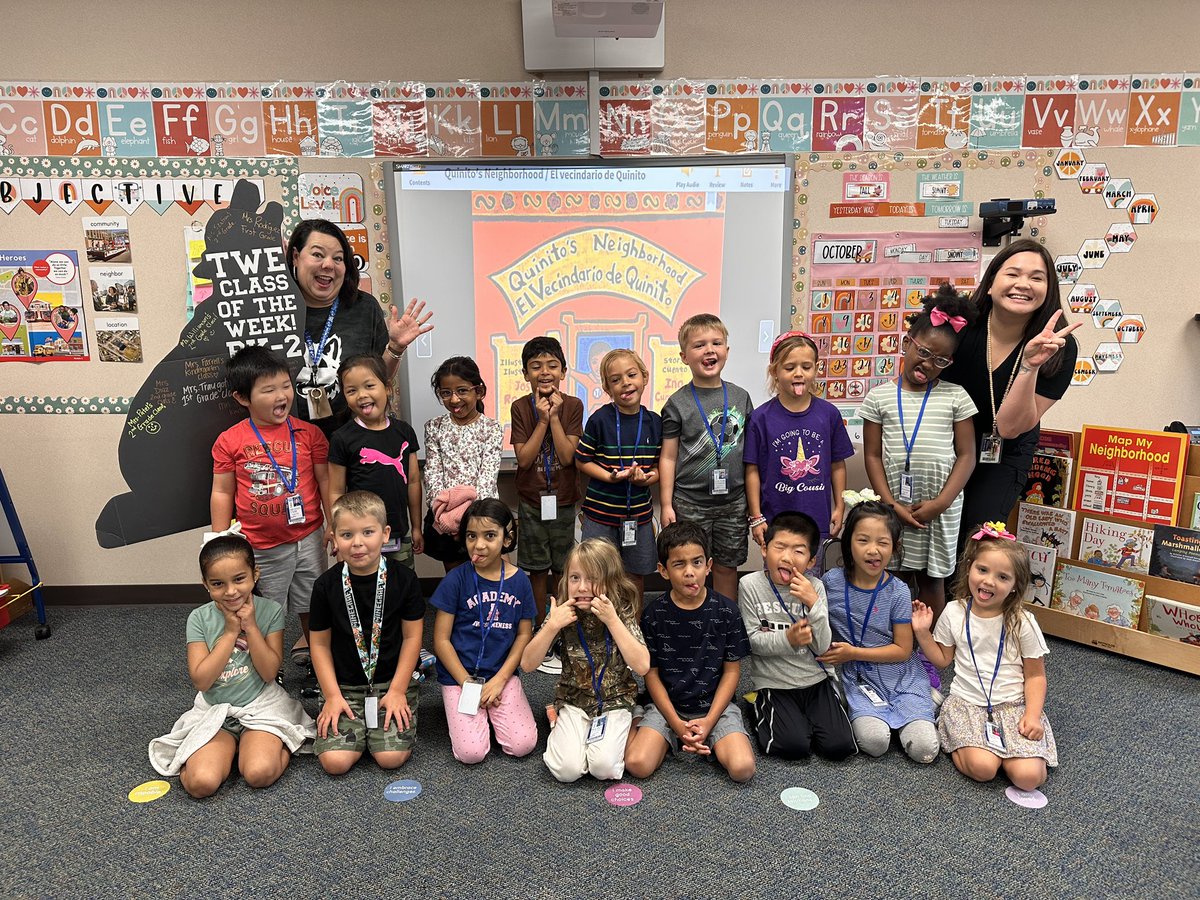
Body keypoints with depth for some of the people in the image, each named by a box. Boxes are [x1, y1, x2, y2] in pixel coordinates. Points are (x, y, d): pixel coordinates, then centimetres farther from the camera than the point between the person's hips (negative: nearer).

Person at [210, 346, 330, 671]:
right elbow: (222, 493, -1)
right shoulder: (230, 442, -8)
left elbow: (325, 480, 0)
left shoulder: (308, 433, -6)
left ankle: (310, 641, 44)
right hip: (259, 545, -1)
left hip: (307, 537, 1)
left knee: (312, 602, 18)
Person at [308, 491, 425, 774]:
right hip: (344, 686, 1)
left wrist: (397, 690, -7)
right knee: (335, 761, -15)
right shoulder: (326, 585, -5)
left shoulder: (404, 579, -8)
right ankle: (359, 726, 15)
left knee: (391, 757, -16)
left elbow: (412, 636, -3)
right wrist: (332, 695, -5)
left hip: (392, 683, -1)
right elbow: (320, 643, 2)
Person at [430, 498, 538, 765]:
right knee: (471, 752, -16)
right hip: (458, 676, -2)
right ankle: (467, 705, 13)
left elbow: (524, 635, 3)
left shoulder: (519, 581, -1)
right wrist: (469, 684, -10)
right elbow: (441, 640, -6)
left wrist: (499, 679, -8)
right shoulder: (456, 579, -9)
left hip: (502, 674, 2)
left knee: (523, 745, -13)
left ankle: (492, 709, 15)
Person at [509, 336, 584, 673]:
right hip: (531, 501, 0)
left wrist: (554, 417, -16)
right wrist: (542, 420, -16)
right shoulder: (520, 408, -4)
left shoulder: (572, 405, -4)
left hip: (564, 500, 0)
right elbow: (524, 459, -12)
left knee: (563, 571, 8)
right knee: (537, 572, 8)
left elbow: (567, 456, -13)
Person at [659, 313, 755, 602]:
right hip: (690, 503, -3)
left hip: (733, 502, 3)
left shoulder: (741, 397, 5)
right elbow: (668, 457, -2)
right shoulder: (678, 403, -4)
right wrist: (666, 505, -4)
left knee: (727, 567, 14)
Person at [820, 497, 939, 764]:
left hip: (901, 677, 0)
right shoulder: (831, 581, -6)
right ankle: (865, 713, 7)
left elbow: (903, 650, -6)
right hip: (859, 678, 0)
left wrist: (853, 652, -11)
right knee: (874, 741, -25)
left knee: (924, 749, -15)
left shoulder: (898, 592, -8)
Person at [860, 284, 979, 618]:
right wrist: (892, 505, -9)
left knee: (931, 578, 11)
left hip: (940, 507, 0)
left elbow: (966, 455, 0)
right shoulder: (879, 397, 2)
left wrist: (941, 502, -11)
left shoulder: (955, 397, 3)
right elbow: (872, 455, 0)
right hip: (893, 504, 0)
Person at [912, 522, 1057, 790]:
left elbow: (1035, 675, 0)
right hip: (967, 704, 0)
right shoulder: (954, 612, -2)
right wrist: (923, 633, -5)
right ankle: (960, 744, 6)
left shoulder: (1022, 622, -7)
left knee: (1028, 776, -20)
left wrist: (1032, 715, -12)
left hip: (1013, 705, 0)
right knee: (983, 768, -25)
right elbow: (943, 659, 9)